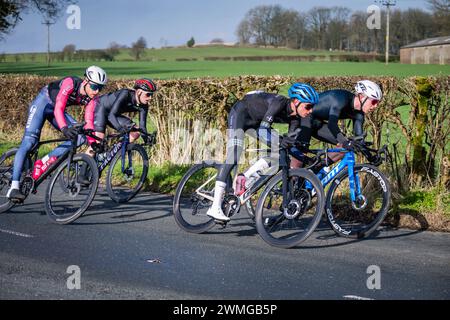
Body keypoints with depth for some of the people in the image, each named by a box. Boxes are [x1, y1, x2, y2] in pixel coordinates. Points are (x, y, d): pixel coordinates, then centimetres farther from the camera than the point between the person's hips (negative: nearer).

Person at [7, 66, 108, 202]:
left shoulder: (91, 98, -14)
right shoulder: (71, 83, -32)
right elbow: (58, 109, -40)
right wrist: (64, 128, -55)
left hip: (56, 110, 6)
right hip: (43, 103, -6)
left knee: (80, 136, -15)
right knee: (29, 141, -18)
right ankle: (14, 188, -22)